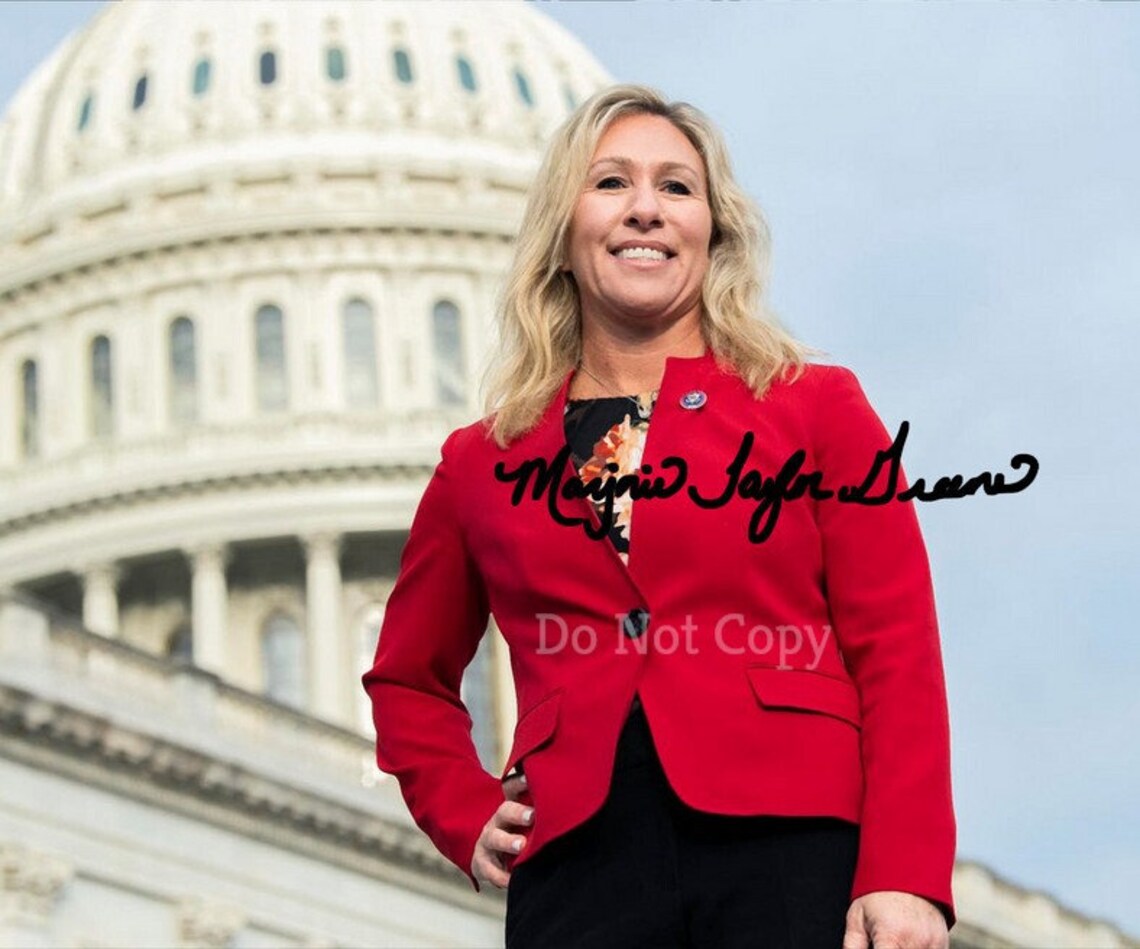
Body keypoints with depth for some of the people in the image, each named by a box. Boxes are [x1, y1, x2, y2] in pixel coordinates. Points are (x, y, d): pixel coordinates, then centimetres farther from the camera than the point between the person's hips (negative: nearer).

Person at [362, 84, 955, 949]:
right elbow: (407, 678, 29)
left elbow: (900, 659, 2)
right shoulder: (482, 464, 15)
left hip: (793, 845, -2)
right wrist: (466, 819, 13)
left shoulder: (817, 407, 10)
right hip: (578, 869, 2)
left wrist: (905, 877, -10)